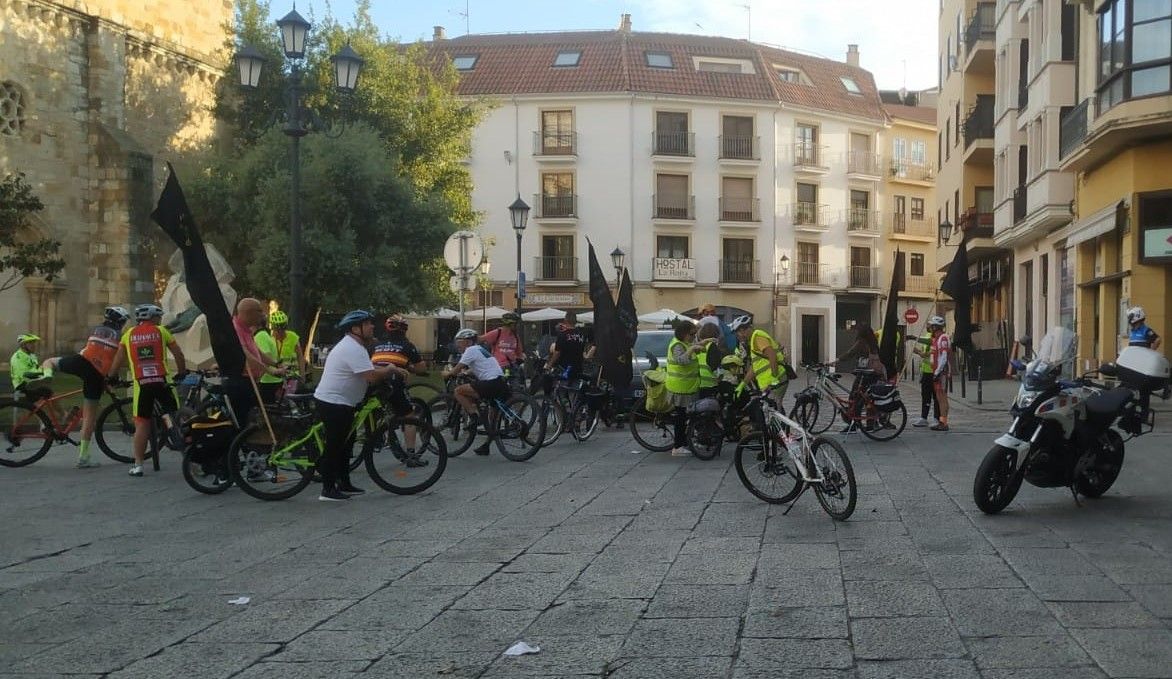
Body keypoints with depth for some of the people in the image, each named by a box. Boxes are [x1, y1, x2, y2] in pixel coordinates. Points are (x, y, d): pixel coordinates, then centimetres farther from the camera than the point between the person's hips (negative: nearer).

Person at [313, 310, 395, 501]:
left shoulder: (352, 345, 14)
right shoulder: (353, 349, -22)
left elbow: (369, 369, 21)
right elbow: (372, 376, -29)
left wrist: (391, 370, 7)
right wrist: (390, 370, -12)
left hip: (341, 403, 11)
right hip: (334, 403, -11)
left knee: (346, 442, 17)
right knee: (334, 445, -5)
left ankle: (344, 484, 26)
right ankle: (328, 490, 0)